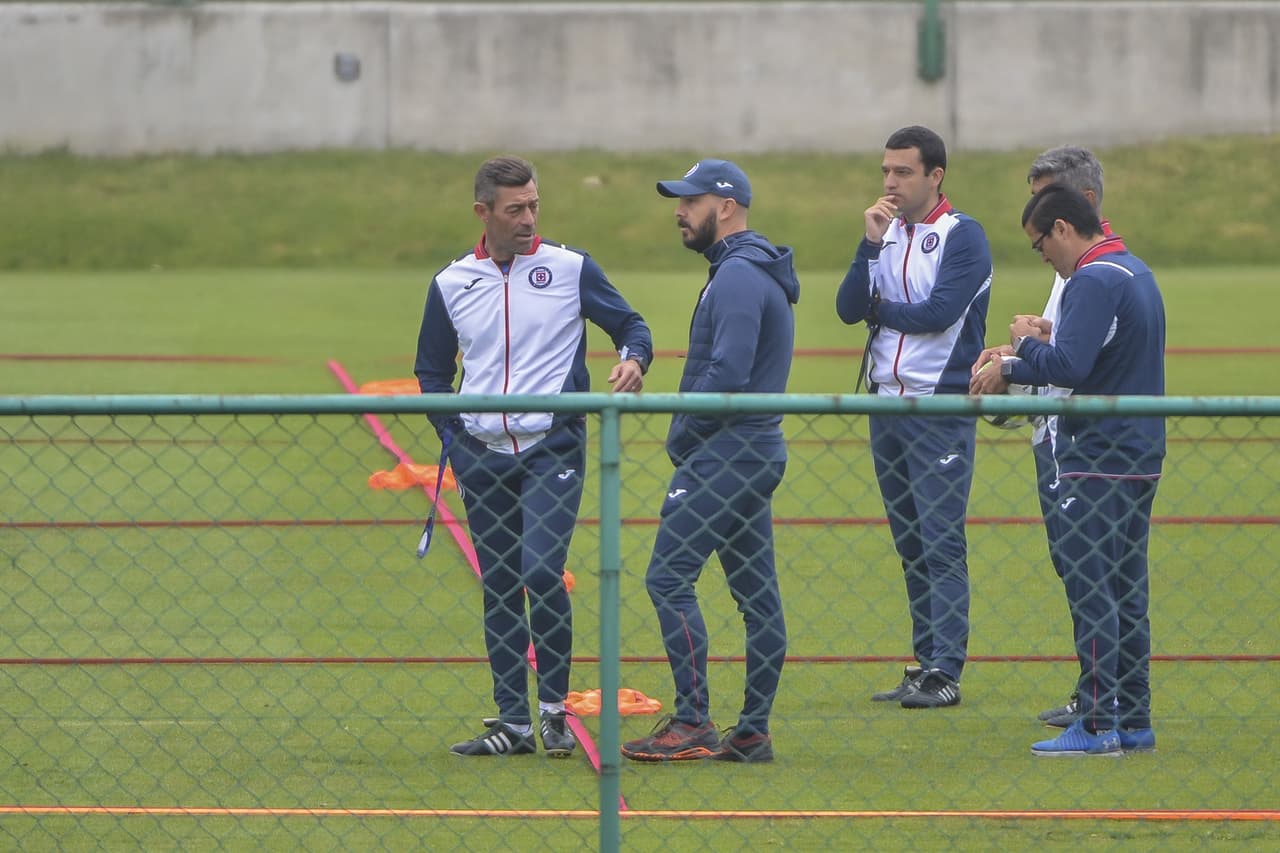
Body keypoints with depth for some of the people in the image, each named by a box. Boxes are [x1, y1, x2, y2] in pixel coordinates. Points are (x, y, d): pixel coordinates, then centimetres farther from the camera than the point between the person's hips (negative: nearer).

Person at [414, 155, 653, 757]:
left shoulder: (571, 269, 0)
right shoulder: (451, 284, 8)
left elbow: (629, 324, 7)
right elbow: (431, 372, 17)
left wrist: (633, 359, -16)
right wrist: (451, 436, 4)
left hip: (552, 449, -3)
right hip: (483, 455, 3)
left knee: (541, 572, -18)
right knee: (498, 588, 5)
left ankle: (554, 707, -4)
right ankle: (512, 721, 11)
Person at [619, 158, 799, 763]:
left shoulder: (738, 276, -14)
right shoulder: (756, 271, 19)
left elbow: (727, 373, -23)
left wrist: (683, 435, -12)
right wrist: (689, 434, 13)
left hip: (724, 455, -11)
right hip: (757, 452, 11)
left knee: (669, 577, -11)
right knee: (755, 590, 9)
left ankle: (692, 724, -14)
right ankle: (752, 733, 10)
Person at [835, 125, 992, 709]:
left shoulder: (962, 237, -6)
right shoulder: (885, 234, 13)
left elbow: (939, 312, -18)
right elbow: (849, 309, 1)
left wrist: (879, 307, -3)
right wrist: (871, 244, -10)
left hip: (942, 406, -7)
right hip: (887, 403, 7)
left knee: (941, 542, -10)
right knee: (910, 545, 9)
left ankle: (946, 672, -11)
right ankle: (926, 664, 13)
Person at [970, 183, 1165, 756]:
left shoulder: (1095, 281, -16)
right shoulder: (1137, 273, 17)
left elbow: (1069, 367, -25)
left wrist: (1026, 342, -7)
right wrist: (1012, 368, 17)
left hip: (1097, 461, -10)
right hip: (1139, 454, 10)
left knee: (1090, 592, -7)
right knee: (1126, 593, 13)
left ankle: (1097, 725, -8)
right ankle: (1133, 722, 16)